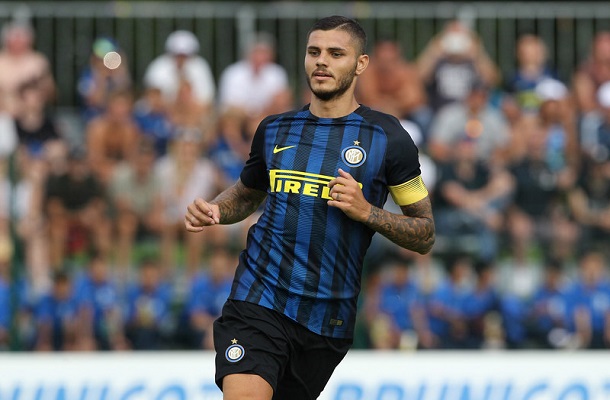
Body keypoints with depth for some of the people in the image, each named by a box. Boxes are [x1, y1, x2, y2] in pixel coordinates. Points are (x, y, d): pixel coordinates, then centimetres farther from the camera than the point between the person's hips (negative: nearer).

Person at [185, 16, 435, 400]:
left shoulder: (387, 138, 0)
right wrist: (212, 210, 6)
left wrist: (366, 212, -14)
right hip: (258, 297, 1)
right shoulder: (274, 130, 10)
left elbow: (425, 235, 3)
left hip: (329, 317, -1)